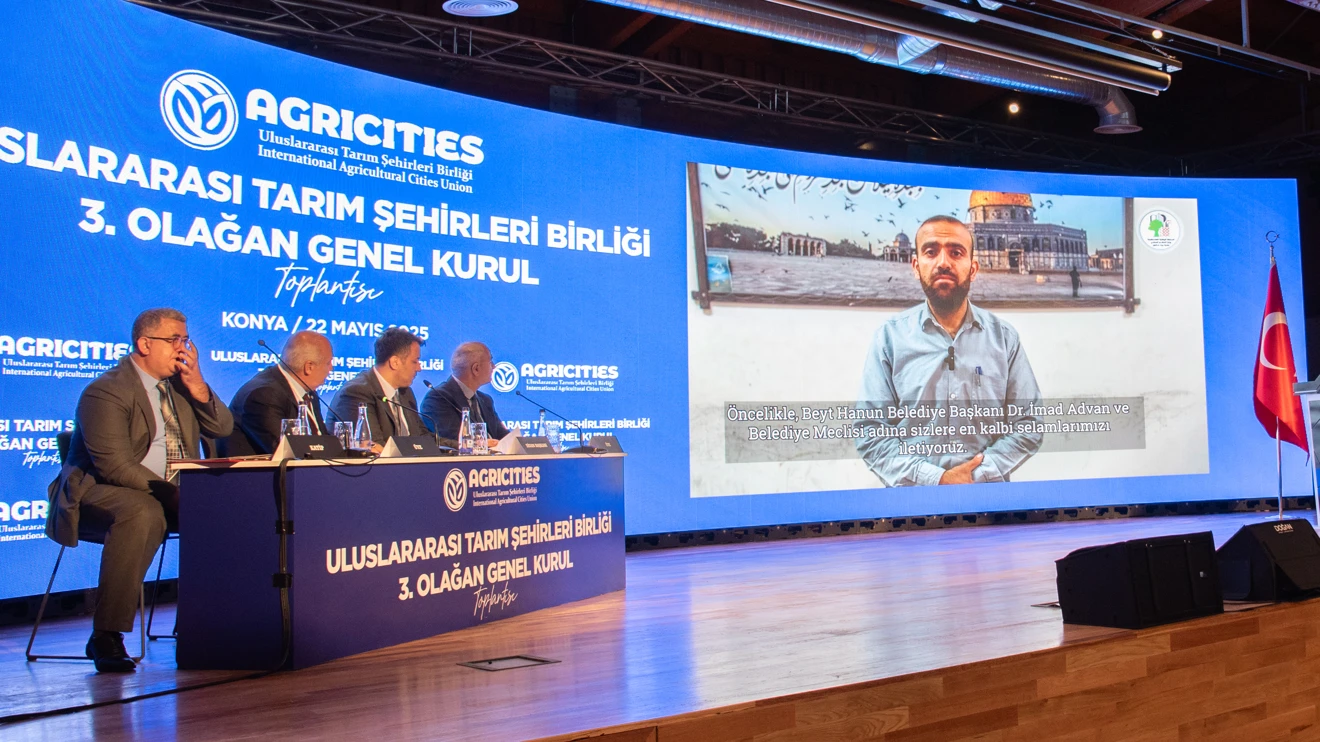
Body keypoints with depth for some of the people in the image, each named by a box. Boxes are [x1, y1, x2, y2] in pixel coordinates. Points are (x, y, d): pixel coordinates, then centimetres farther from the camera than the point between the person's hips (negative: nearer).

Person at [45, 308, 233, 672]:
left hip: (167, 492, 8)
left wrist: (197, 387, -6)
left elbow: (223, 428, 8)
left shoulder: (179, 383, 12)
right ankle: (106, 636, -32)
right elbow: (115, 467, -22)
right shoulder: (106, 391, -13)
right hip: (99, 492, -7)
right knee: (144, 513, -38)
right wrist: (168, 492, -28)